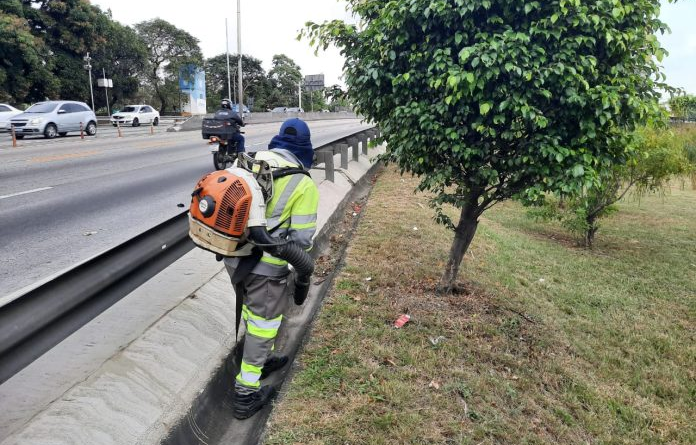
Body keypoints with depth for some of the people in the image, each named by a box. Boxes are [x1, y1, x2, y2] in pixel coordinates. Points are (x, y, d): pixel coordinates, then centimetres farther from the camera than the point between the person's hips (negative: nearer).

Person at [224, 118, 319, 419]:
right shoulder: (303, 184, -12)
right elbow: (301, 239, -13)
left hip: (233, 257, 6)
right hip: (266, 267, -6)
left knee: (253, 312, 27)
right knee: (263, 323, 11)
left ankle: (260, 360, 49)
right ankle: (247, 393, 23)